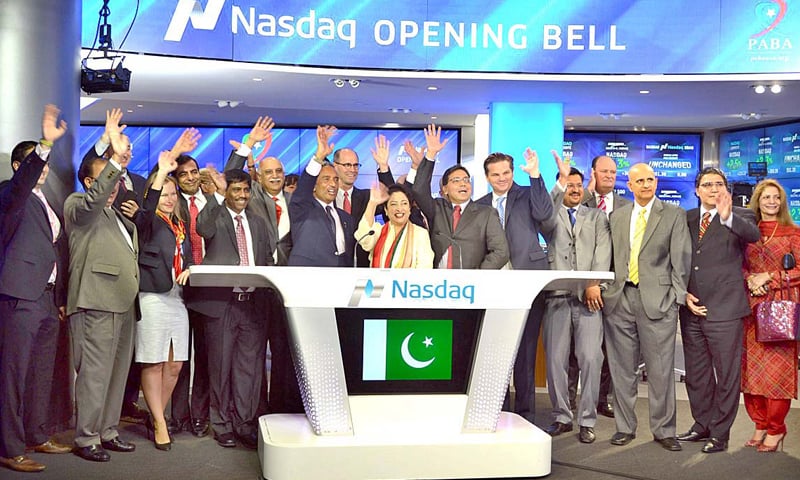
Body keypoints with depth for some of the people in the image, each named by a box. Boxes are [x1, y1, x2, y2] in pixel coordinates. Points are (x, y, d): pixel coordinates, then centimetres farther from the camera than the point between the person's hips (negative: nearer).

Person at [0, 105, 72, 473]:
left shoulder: (46, 204, 21)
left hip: (48, 300, 9)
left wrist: (61, 299, 20)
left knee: (42, 374, 15)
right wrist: (44, 145, -41)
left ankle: (37, 436, 25)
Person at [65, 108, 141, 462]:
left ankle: (107, 431, 20)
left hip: (123, 301, 9)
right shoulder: (77, 205, -1)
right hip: (97, 302, -9)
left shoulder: (115, 214, 25)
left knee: (117, 371, 12)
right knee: (94, 373, -7)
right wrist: (116, 157, -32)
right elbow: (94, 200, -24)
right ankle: (86, 438, 0)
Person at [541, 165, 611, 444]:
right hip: (558, 295, 0)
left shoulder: (596, 217, 18)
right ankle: (562, 417, 12)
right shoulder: (552, 215, 15)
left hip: (589, 296, 0)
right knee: (556, 358, 0)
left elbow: (603, 251, 5)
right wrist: (560, 183, -20)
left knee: (590, 358, -7)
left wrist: (595, 284, -9)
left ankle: (587, 421, 0)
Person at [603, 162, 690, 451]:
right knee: (622, 368, 7)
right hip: (619, 298, 3)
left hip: (657, 299, -3)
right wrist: (604, 289, 5)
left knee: (661, 370, -2)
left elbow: (680, 259, 0)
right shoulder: (617, 217, 16)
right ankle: (625, 427, 18)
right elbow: (611, 257, 15)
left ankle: (663, 430, 9)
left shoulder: (674, 214, 5)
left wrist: (677, 297, -6)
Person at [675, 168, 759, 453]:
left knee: (727, 376, 1)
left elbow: (752, 235, -24)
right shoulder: (685, 219, 11)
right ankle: (702, 426, 29)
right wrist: (684, 294, 0)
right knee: (696, 374, 15)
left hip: (724, 311, -5)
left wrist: (727, 217, -41)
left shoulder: (740, 217, -1)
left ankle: (719, 434, 11)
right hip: (691, 308, 5)